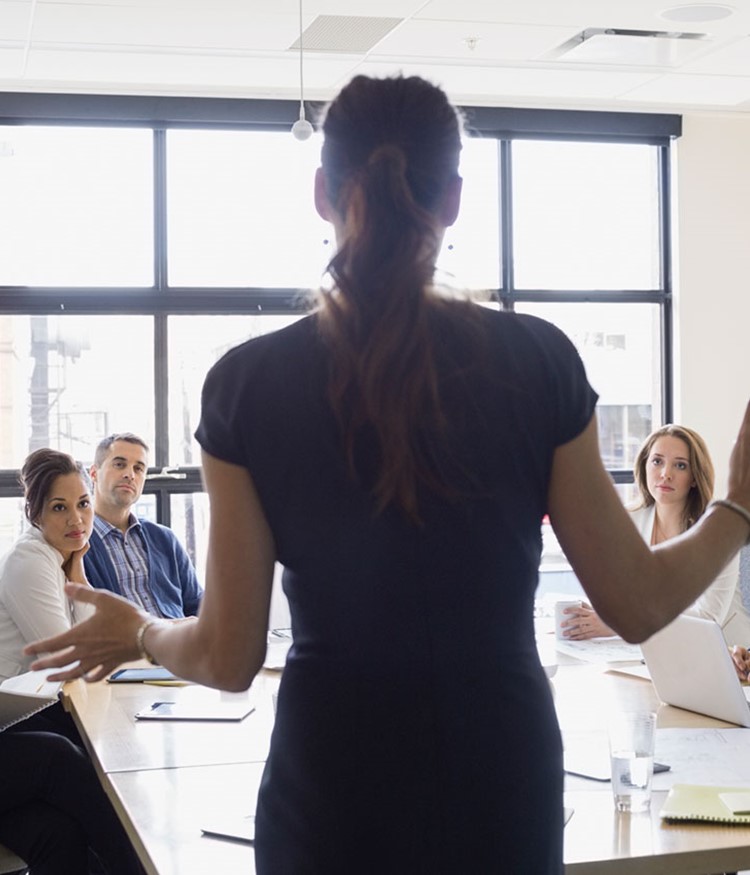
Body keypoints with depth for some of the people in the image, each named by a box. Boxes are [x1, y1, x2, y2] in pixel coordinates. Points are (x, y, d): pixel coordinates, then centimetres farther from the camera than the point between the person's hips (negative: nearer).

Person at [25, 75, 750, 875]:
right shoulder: (539, 360, -10)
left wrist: (140, 632, 16)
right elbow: (638, 606, -3)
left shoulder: (248, 383, -10)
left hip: (331, 798, 0)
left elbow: (229, 659, -6)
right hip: (503, 788, 1)